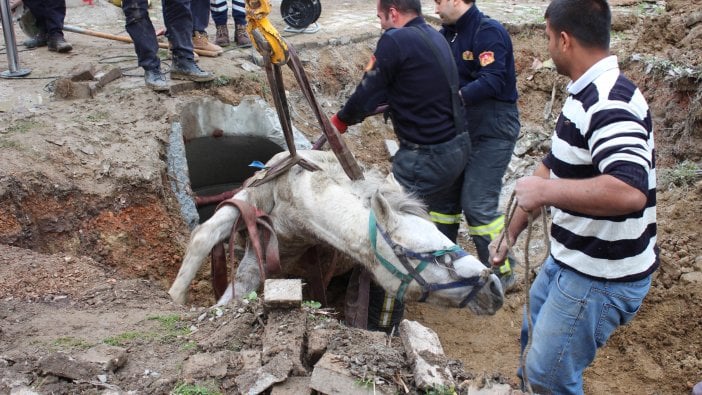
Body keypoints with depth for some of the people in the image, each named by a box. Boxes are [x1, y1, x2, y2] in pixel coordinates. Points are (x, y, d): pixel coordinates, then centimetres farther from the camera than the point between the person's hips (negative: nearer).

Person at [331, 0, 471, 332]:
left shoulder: (395, 40, -15)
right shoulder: (435, 37, 11)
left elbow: (368, 95, -12)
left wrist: (339, 121, 5)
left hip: (425, 158, -9)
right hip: (458, 145, 9)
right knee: (444, 213, 26)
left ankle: (384, 320, 5)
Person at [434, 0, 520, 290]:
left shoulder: (488, 31, -15)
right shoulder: (449, 34, 11)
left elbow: (491, 82, -26)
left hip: (495, 130, -9)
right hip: (467, 129, 9)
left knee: (478, 203, -10)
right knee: (470, 200, 11)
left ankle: (502, 274, 4)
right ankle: (491, 264, 25)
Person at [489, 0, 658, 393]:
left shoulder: (609, 103, -26)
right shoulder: (586, 95, 7)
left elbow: (629, 191, -42)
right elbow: (552, 169, 14)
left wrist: (544, 190, -33)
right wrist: (512, 232, 15)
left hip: (601, 277, -10)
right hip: (571, 261, 10)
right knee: (534, 338, 27)